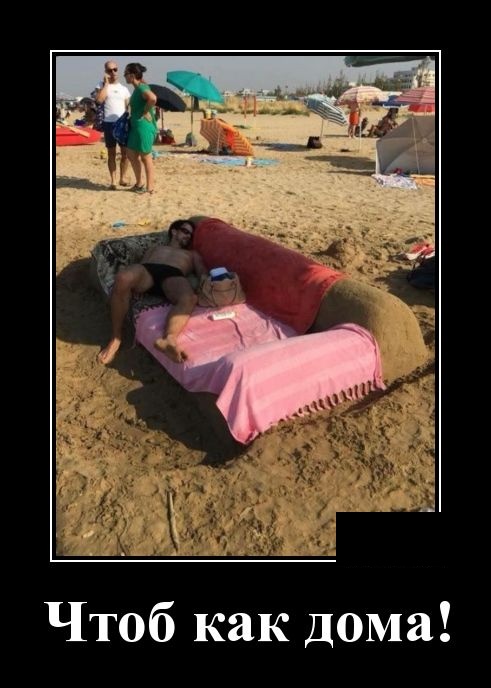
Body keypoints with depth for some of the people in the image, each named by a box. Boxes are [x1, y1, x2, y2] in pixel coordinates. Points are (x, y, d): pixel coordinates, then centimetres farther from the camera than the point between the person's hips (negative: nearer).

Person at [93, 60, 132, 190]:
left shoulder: (124, 89, 13)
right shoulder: (101, 85, 2)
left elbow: (128, 107, 14)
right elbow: (99, 100, -15)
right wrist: (106, 83, -11)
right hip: (109, 124, -3)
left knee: (125, 152, 3)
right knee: (111, 153, 2)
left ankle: (123, 178, 16)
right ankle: (113, 181, 6)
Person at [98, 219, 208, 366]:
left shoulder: (193, 255, 39)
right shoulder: (156, 248, 42)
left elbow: (204, 275, 19)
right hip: (147, 270, 1)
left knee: (189, 298, -40)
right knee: (123, 278, -37)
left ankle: (167, 339, -66)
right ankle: (116, 338, -25)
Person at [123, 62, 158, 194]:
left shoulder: (141, 87, -15)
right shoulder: (137, 88, 14)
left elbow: (153, 98, -35)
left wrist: (145, 112, -23)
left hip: (144, 126, -10)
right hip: (136, 126, 10)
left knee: (146, 157, -2)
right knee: (131, 155, 13)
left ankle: (149, 187, 7)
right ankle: (139, 183, 23)